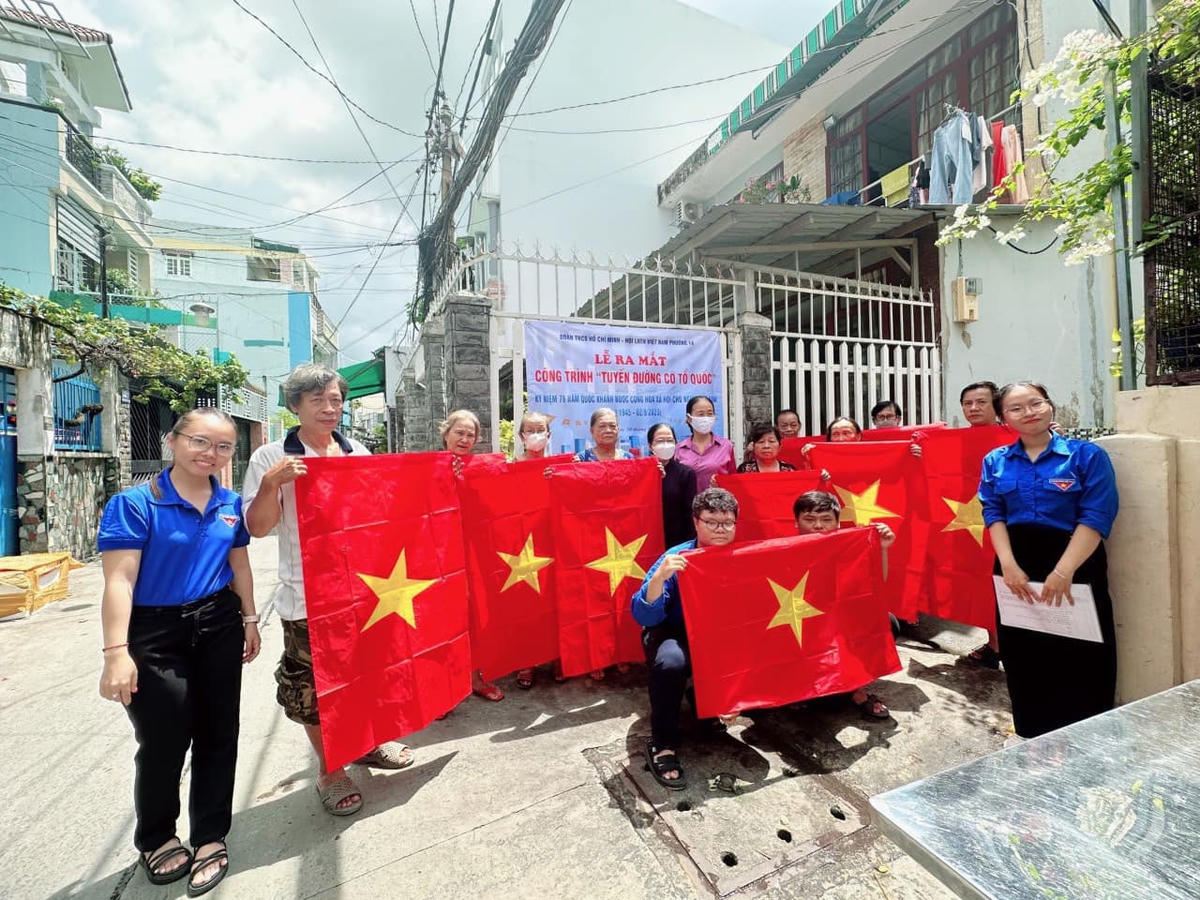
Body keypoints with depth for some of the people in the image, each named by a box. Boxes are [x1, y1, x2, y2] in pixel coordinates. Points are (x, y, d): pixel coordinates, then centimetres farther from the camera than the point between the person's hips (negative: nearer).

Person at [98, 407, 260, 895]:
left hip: (218, 627, 4)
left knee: (218, 735, 11)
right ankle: (155, 840, 35)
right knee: (163, 744, 5)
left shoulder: (230, 503, 2)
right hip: (155, 634, -4)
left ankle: (211, 839, 29)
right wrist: (117, 652, -20)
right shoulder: (135, 503, -12)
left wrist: (249, 620, 14)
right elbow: (119, 580, -15)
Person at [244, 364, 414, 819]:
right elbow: (256, 527, -5)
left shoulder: (359, 453, 9)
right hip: (308, 593, -4)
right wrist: (271, 483, -22)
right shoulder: (271, 458, -3)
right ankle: (329, 769, 26)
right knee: (314, 683, 6)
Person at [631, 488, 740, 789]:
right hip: (676, 635, -4)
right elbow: (644, 617, -25)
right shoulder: (675, 560, -19)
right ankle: (662, 744, -12)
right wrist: (659, 577, -42)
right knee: (671, 660, -37)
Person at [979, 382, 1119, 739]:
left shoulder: (1086, 455, -4)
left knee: (1079, 662, 6)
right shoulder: (995, 461, 5)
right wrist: (1009, 564, -13)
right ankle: (1031, 735, 31)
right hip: (1017, 566, 3)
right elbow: (994, 514, 0)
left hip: (1075, 566, -2)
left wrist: (1063, 571, -20)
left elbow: (1095, 518, -11)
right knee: (1023, 657, 13)